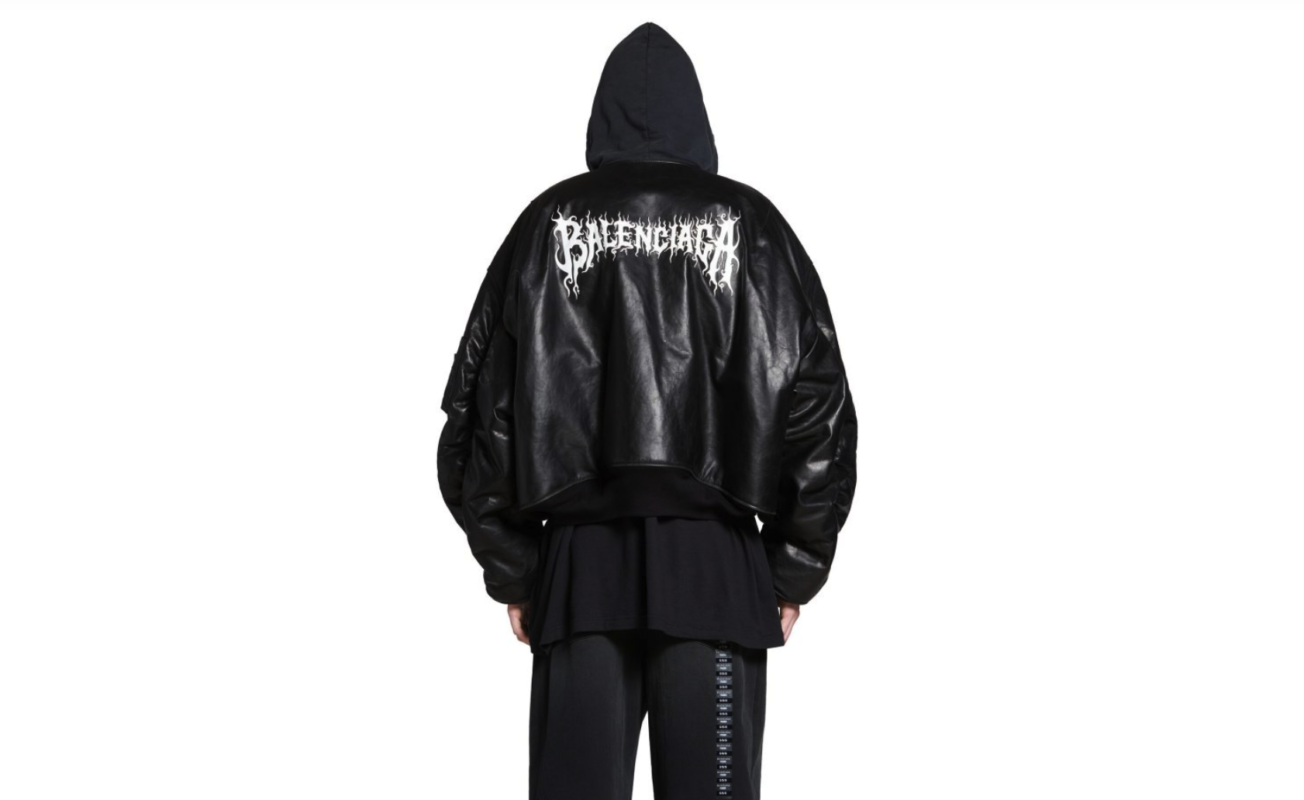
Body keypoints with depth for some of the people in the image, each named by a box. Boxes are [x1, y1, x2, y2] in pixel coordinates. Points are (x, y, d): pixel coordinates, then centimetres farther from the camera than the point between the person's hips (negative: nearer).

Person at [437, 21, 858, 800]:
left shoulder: (550, 220, 6)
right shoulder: (747, 222, 5)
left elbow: (485, 400, 4)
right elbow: (817, 399, 1)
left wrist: (509, 567, 10)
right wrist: (798, 566, 8)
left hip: (580, 560, 1)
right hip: (713, 560, -1)